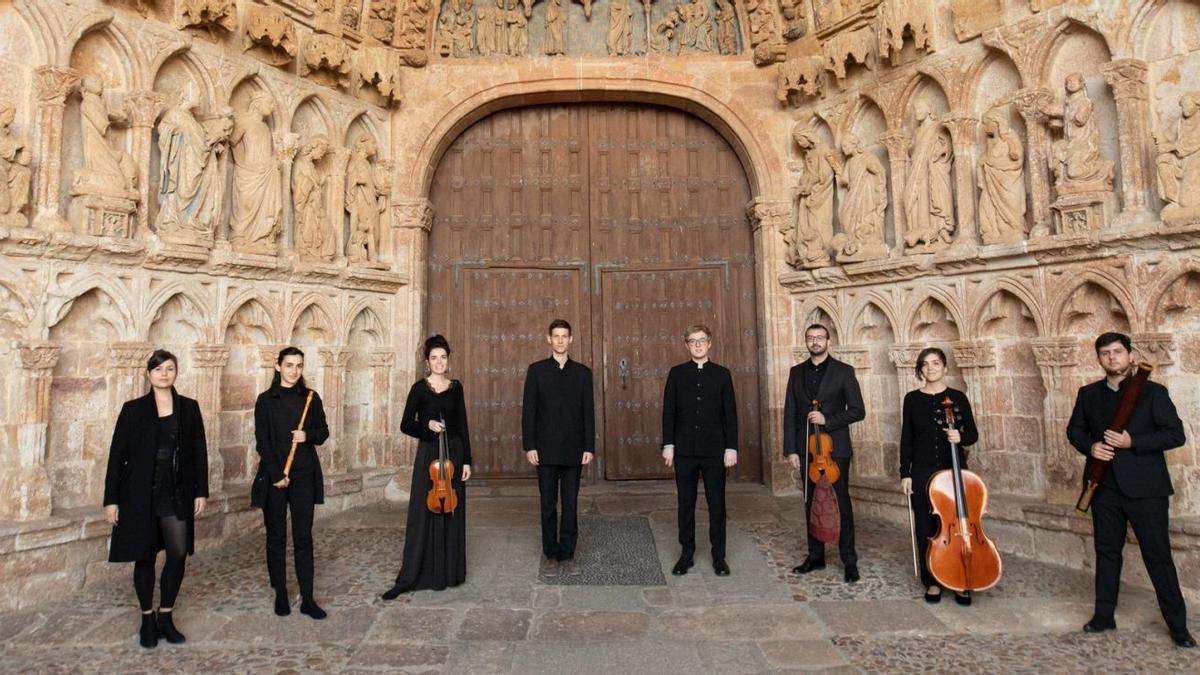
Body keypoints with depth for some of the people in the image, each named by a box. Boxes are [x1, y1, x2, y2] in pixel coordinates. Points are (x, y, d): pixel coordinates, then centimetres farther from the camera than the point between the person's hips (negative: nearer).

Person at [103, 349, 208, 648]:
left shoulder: (189, 408, 4)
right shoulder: (133, 409, 0)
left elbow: (199, 451, 5)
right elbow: (117, 453, 0)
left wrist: (201, 491, 1)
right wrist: (111, 498, -3)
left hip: (176, 494, 1)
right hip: (140, 494, -1)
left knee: (178, 554, -3)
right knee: (145, 556, 7)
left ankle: (166, 617, 15)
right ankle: (147, 620, 23)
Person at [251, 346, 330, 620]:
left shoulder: (311, 397, 6)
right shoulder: (266, 400, -1)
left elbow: (323, 432, 10)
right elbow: (262, 441, -5)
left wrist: (308, 436, -12)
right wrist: (277, 475, -12)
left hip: (305, 475, 1)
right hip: (273, 476, -1)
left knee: (303, 537, 3)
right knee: (276, 538, 8)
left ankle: (307, 599, 8)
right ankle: (280, 595, 21)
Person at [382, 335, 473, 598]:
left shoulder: (456, 387, 5)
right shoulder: (420, 388, -3)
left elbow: (463, 426, 6)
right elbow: (405, 425, -2)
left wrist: (467, 460, 2)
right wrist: (427, 424, -21)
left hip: (454, 453, 3)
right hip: (428, 455, -3)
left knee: (452, 513, 8)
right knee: (424, 514, -2)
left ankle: (450, 572, 21)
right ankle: (408, 578, 7)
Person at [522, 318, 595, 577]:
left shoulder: (582, 372, 5)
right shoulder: (536, 370, 3)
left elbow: (588, 412, 4)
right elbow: (528, 410, 0)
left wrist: (589, 447, -2)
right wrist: (529, 445, -6)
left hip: (573, 449, 1)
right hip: (546, 449, -1)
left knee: (570, 503, 6)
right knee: (548, 504, 8)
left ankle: (568, 554, 17)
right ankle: (550, 554, 20)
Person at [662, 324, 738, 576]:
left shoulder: (722, 374, 4)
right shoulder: (676, 373, 4)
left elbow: (730, 413, 2)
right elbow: (668, 411, 3)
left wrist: (731, 447, -4)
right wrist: (668, 444, -3)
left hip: (714, 450, 0)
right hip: (684, 450, 1)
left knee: (717, 504, 6)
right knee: (686, 504, 8)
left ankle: (719, 556, 18)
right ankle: (686, 554, 20)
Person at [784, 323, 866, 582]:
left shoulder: (843, 371, -1)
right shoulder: (796, 372, 8)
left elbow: (858, 411, -5)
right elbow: (790, 413, 6)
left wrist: (827, 419, -18)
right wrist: (790, 450, -1)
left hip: (835, 447, -3)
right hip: (807, 449, 3)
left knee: (842, 503, 2)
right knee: (811, 503, 10)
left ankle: (849, 560, 13)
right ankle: (815, 556, 21)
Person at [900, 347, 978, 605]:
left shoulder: (958, 397, 1)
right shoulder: (912, 399, 2)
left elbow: (973, 434, 4)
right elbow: (907, 439, 2)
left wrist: (960, 437, -19)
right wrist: (905, 473, -1)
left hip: (954, 470, 0)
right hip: (923, 472, 0)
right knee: (927, 528, 6)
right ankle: (932, 581, 20)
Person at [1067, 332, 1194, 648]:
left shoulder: (1153, 392, -2)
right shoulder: (1088, 394, 8)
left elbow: (1176, 434, -6)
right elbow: (1074, 429, 14)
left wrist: (1132, 441, -18)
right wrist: (1090, 446, -6)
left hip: (1145, 488, -3)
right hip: (1105, 488, 3)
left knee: (1158, 555, 3)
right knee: (1106, 552, 12)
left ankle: (1178, 625, 18)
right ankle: (1104, 616, 23)